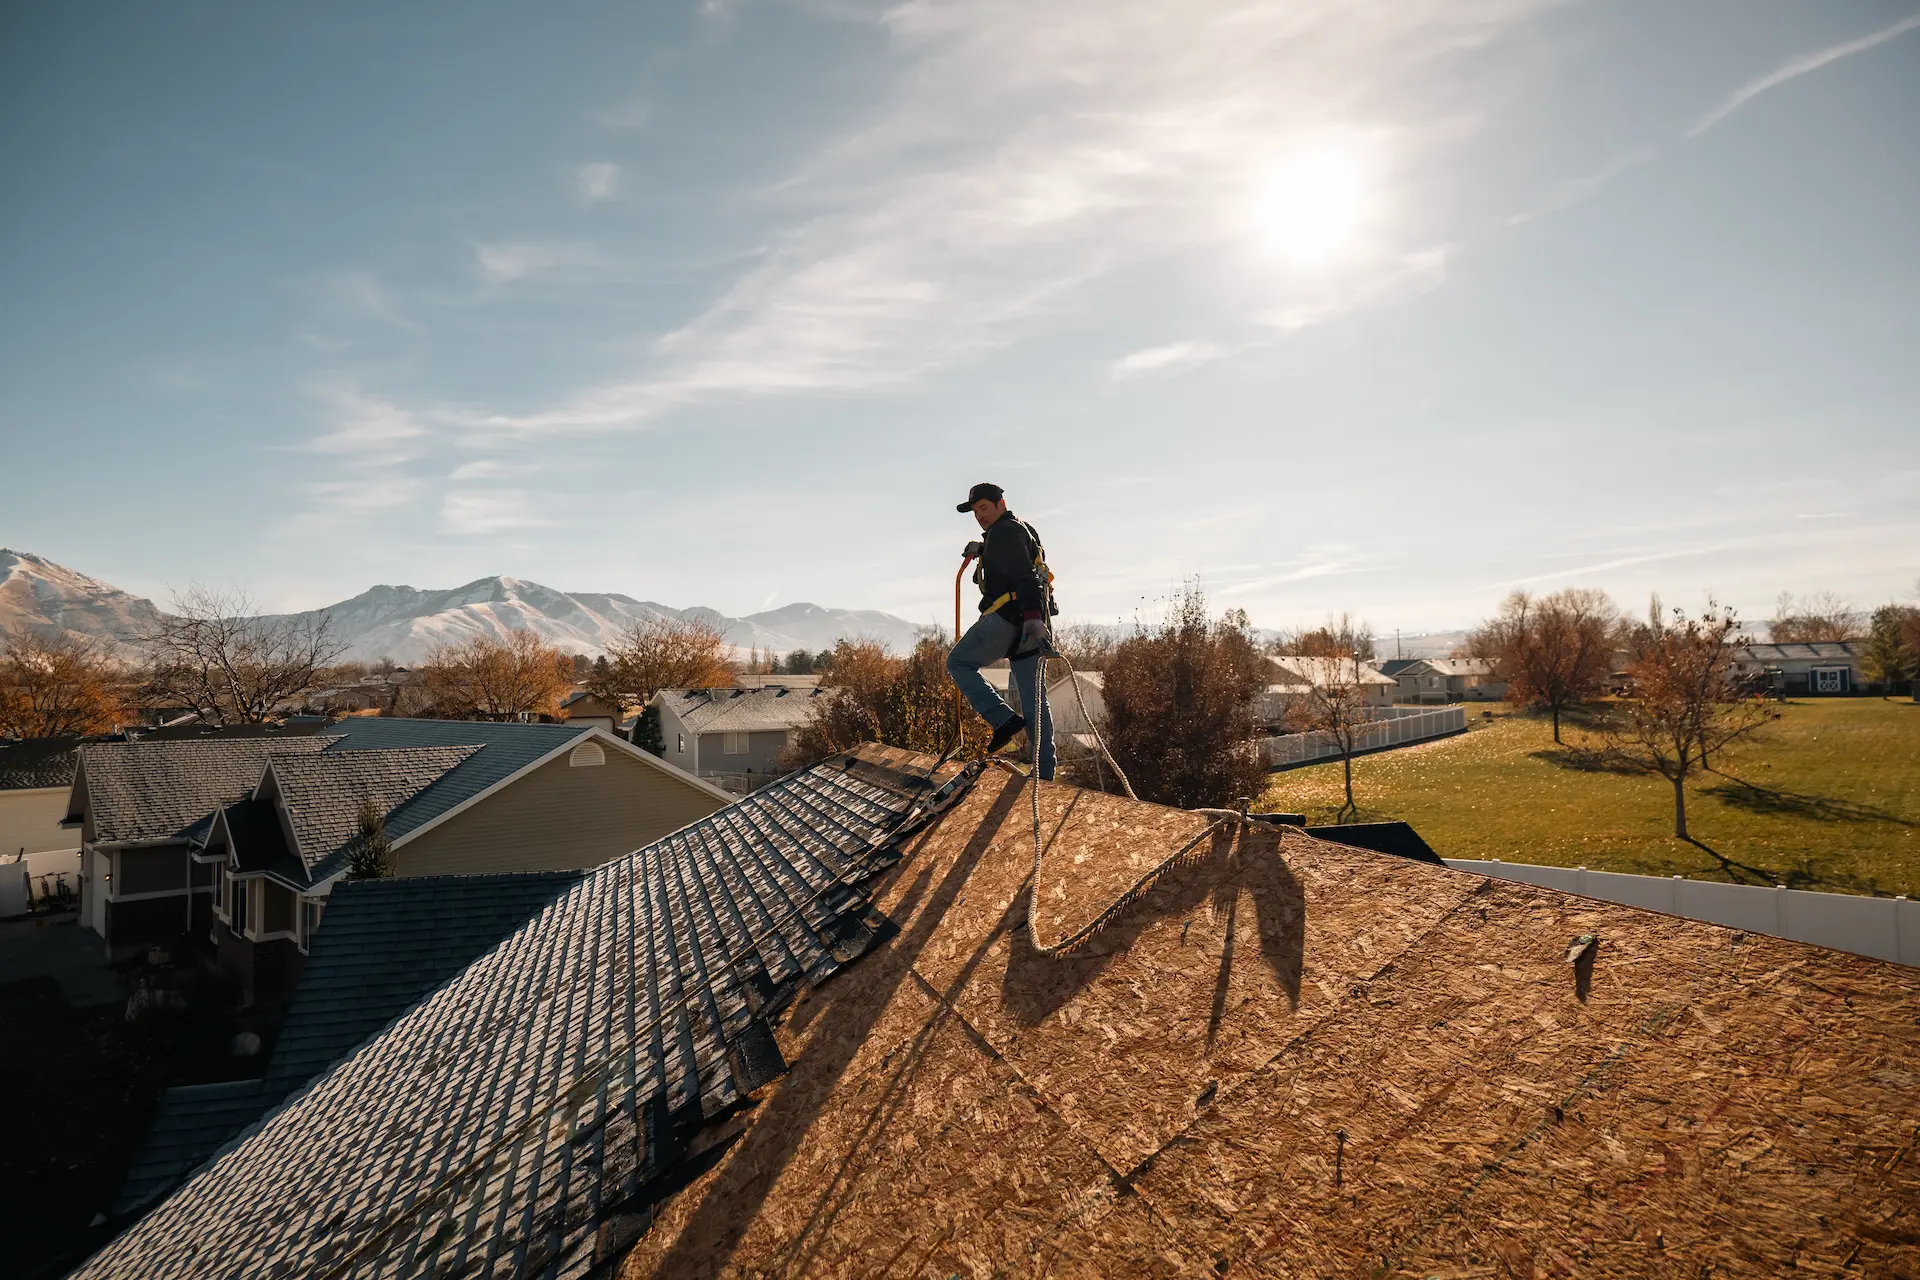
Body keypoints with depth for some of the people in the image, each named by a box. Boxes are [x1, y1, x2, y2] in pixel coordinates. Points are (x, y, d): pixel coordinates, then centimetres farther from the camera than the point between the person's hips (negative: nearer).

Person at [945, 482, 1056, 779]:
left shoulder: (1004, 532, -7)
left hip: (1008, 617, -9)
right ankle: (1045, 772, 7)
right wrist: (981, 549, 30)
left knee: (958, 663, 7)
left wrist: (1032, 617, -32)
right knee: (1034, 700, 8)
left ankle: (1004, 719, -9)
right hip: (1030, 621, 9)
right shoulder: (1024, 528, 24)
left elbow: (1024, 576, -22)